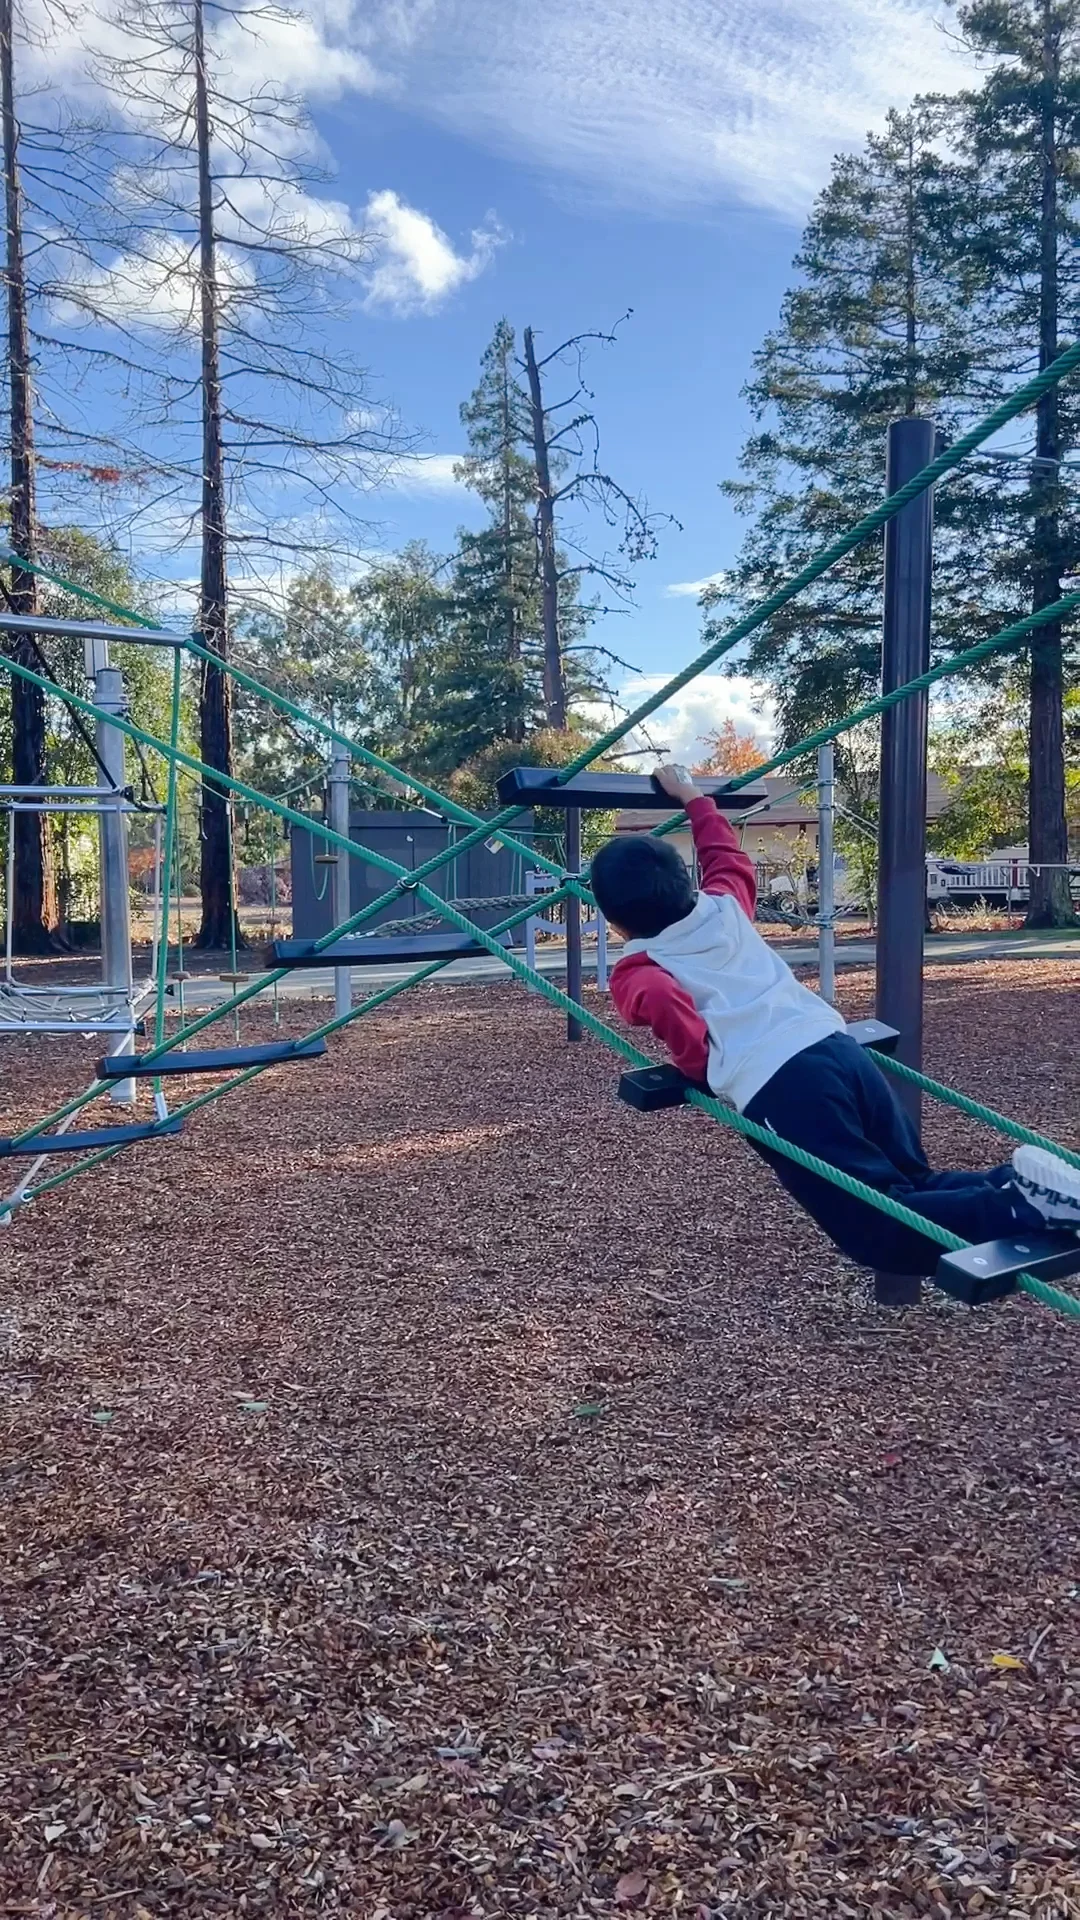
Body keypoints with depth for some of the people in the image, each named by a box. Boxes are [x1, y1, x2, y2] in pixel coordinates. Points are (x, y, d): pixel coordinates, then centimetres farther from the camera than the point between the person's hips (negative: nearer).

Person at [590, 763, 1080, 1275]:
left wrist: (704, 1069, -2)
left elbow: (664, 1003, -19)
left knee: (881, 1233, -7)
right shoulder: (724, 907, 21)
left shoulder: (637, 971, 6)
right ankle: (1017, 1184, -9)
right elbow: (729, 857, 43)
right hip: (839, 1048, 7)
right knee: (916, 1185, 17)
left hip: (776, 1087, -7)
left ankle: (1022, 1209, -25)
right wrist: (691, 797, 57)